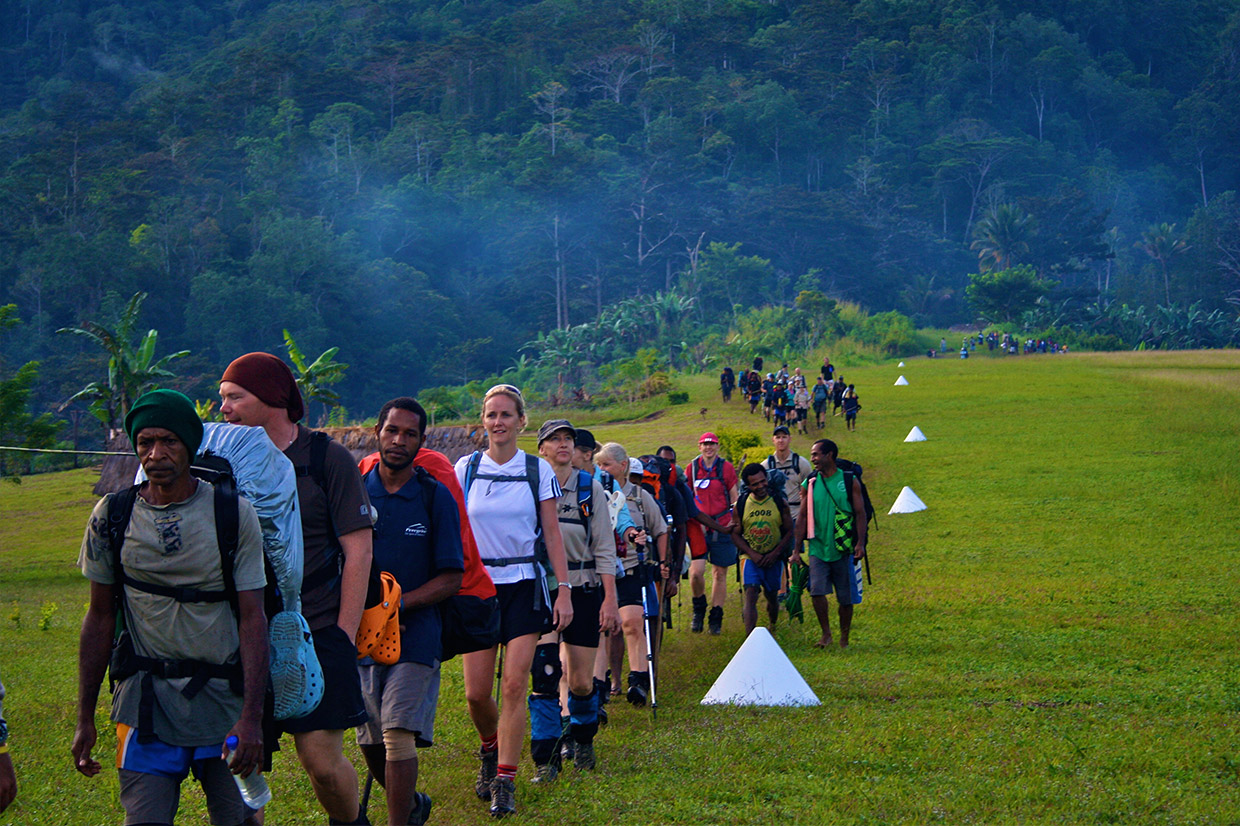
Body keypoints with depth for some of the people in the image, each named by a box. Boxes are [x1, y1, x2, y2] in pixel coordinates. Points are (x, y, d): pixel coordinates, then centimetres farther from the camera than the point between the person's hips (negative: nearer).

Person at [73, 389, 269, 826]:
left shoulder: (234, 515, -3)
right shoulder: (112, 516, 2)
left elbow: (252, 619, -5)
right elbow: (100, 618, 8)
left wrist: (252, 717, -14)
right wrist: (85, 718, 7)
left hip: (224, 694, 0)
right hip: (145, 701, 1)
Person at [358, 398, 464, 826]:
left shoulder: (436, 497, -1)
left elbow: (451, 578, -3)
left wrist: (399, 603, -16)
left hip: (416, 635, -3)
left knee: (399, 737, -14)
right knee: (370, 744, 11)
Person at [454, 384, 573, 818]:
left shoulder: (539, 471, 1)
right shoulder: (466, 469, 4)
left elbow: (552, 534, 2)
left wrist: (564, 590, -3)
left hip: (524, 586, -1)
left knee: (514, 686, -9)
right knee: (476, 693, -1)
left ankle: (505, 782, -5)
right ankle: (490, 750, 30)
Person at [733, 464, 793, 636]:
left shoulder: (779, 502, -4)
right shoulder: (741, 504, -3)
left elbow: (789, 532, 0)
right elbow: (736, 534, 0)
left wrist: (775, 553, -12)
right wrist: (752, 554, -13)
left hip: (774, 559, 1)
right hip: (752, 558, -1)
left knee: (771, 596, 15)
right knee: (750, 595, -17)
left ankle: (772, 626, 43)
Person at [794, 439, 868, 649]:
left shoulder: (849, 482, 0)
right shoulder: (810, 484, 6)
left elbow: (860, 514, 0)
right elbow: (803, 518, 9)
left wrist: (860, 543, -11)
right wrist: (796, 549, 5)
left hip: (843, 549, -1)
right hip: (818, 547, 1)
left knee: (845, 598, 4)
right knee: (817, 591, -14)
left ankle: (844, 638, 18)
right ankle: (826, 633, 3)